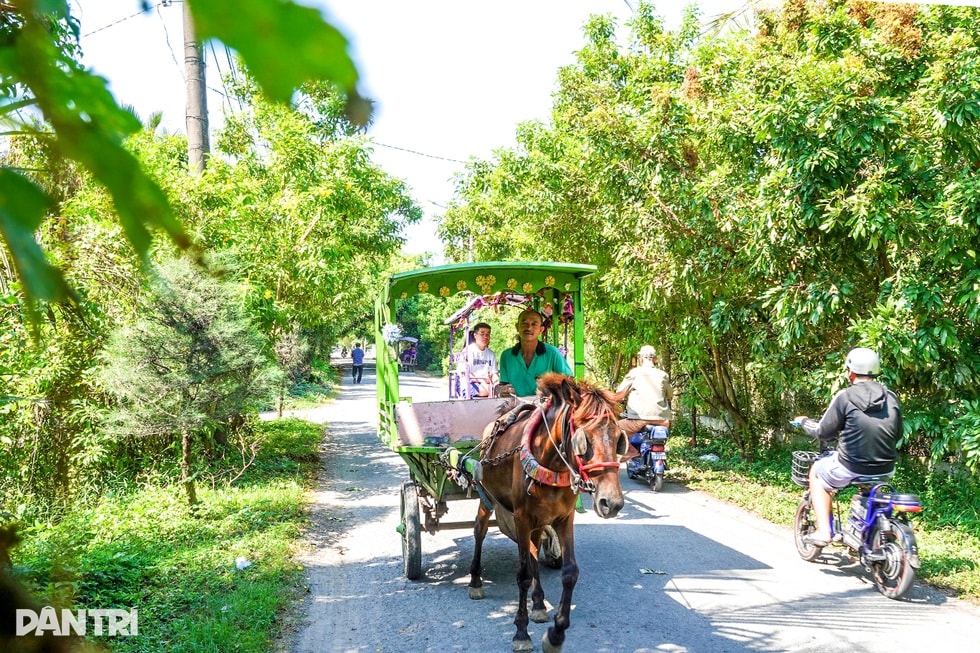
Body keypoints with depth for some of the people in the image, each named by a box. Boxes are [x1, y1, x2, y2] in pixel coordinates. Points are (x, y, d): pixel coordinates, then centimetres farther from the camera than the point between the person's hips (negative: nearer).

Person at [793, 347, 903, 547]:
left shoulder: (845, 397, -11)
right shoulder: (891, 398, 4)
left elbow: (823, 432, -5)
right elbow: (897, 434, 13)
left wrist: (804, 422, 15)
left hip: (852, 467, -5)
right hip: (886, 469, 5)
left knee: (816, 472, 23)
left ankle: (823, 531, 13)